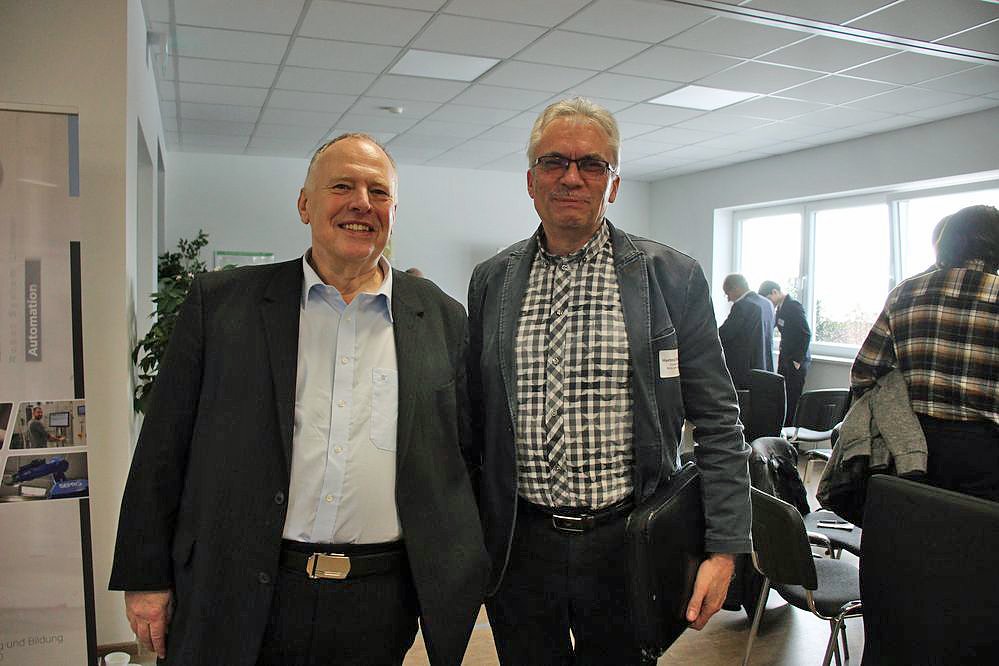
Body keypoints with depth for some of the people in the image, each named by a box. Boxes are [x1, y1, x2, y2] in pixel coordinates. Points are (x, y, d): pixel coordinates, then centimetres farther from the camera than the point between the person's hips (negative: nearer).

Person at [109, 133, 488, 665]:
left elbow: (467, 456, 7)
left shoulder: (441, 318, 2)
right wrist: (146, 577, 1)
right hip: (239, 600, 0)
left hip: (381, 606, 1)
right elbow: (164, 448, 1)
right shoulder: (220, 302, -1)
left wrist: (462, 579, 5)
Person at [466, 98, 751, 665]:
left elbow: (718, 425, -3)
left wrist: (724, 548, -7)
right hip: (520, 547, 2)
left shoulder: (672, 277, -4)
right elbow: (474, 420, 6)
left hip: (627, 545, -1)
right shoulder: (491, 282, 2)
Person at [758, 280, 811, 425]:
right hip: (784, 358, 8)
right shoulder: (780, 307, 10)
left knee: (793, 398, -4)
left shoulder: (794, 307, -17)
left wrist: (798, 360, -17)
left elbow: (806, 334, -19)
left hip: (797, 360, -8)